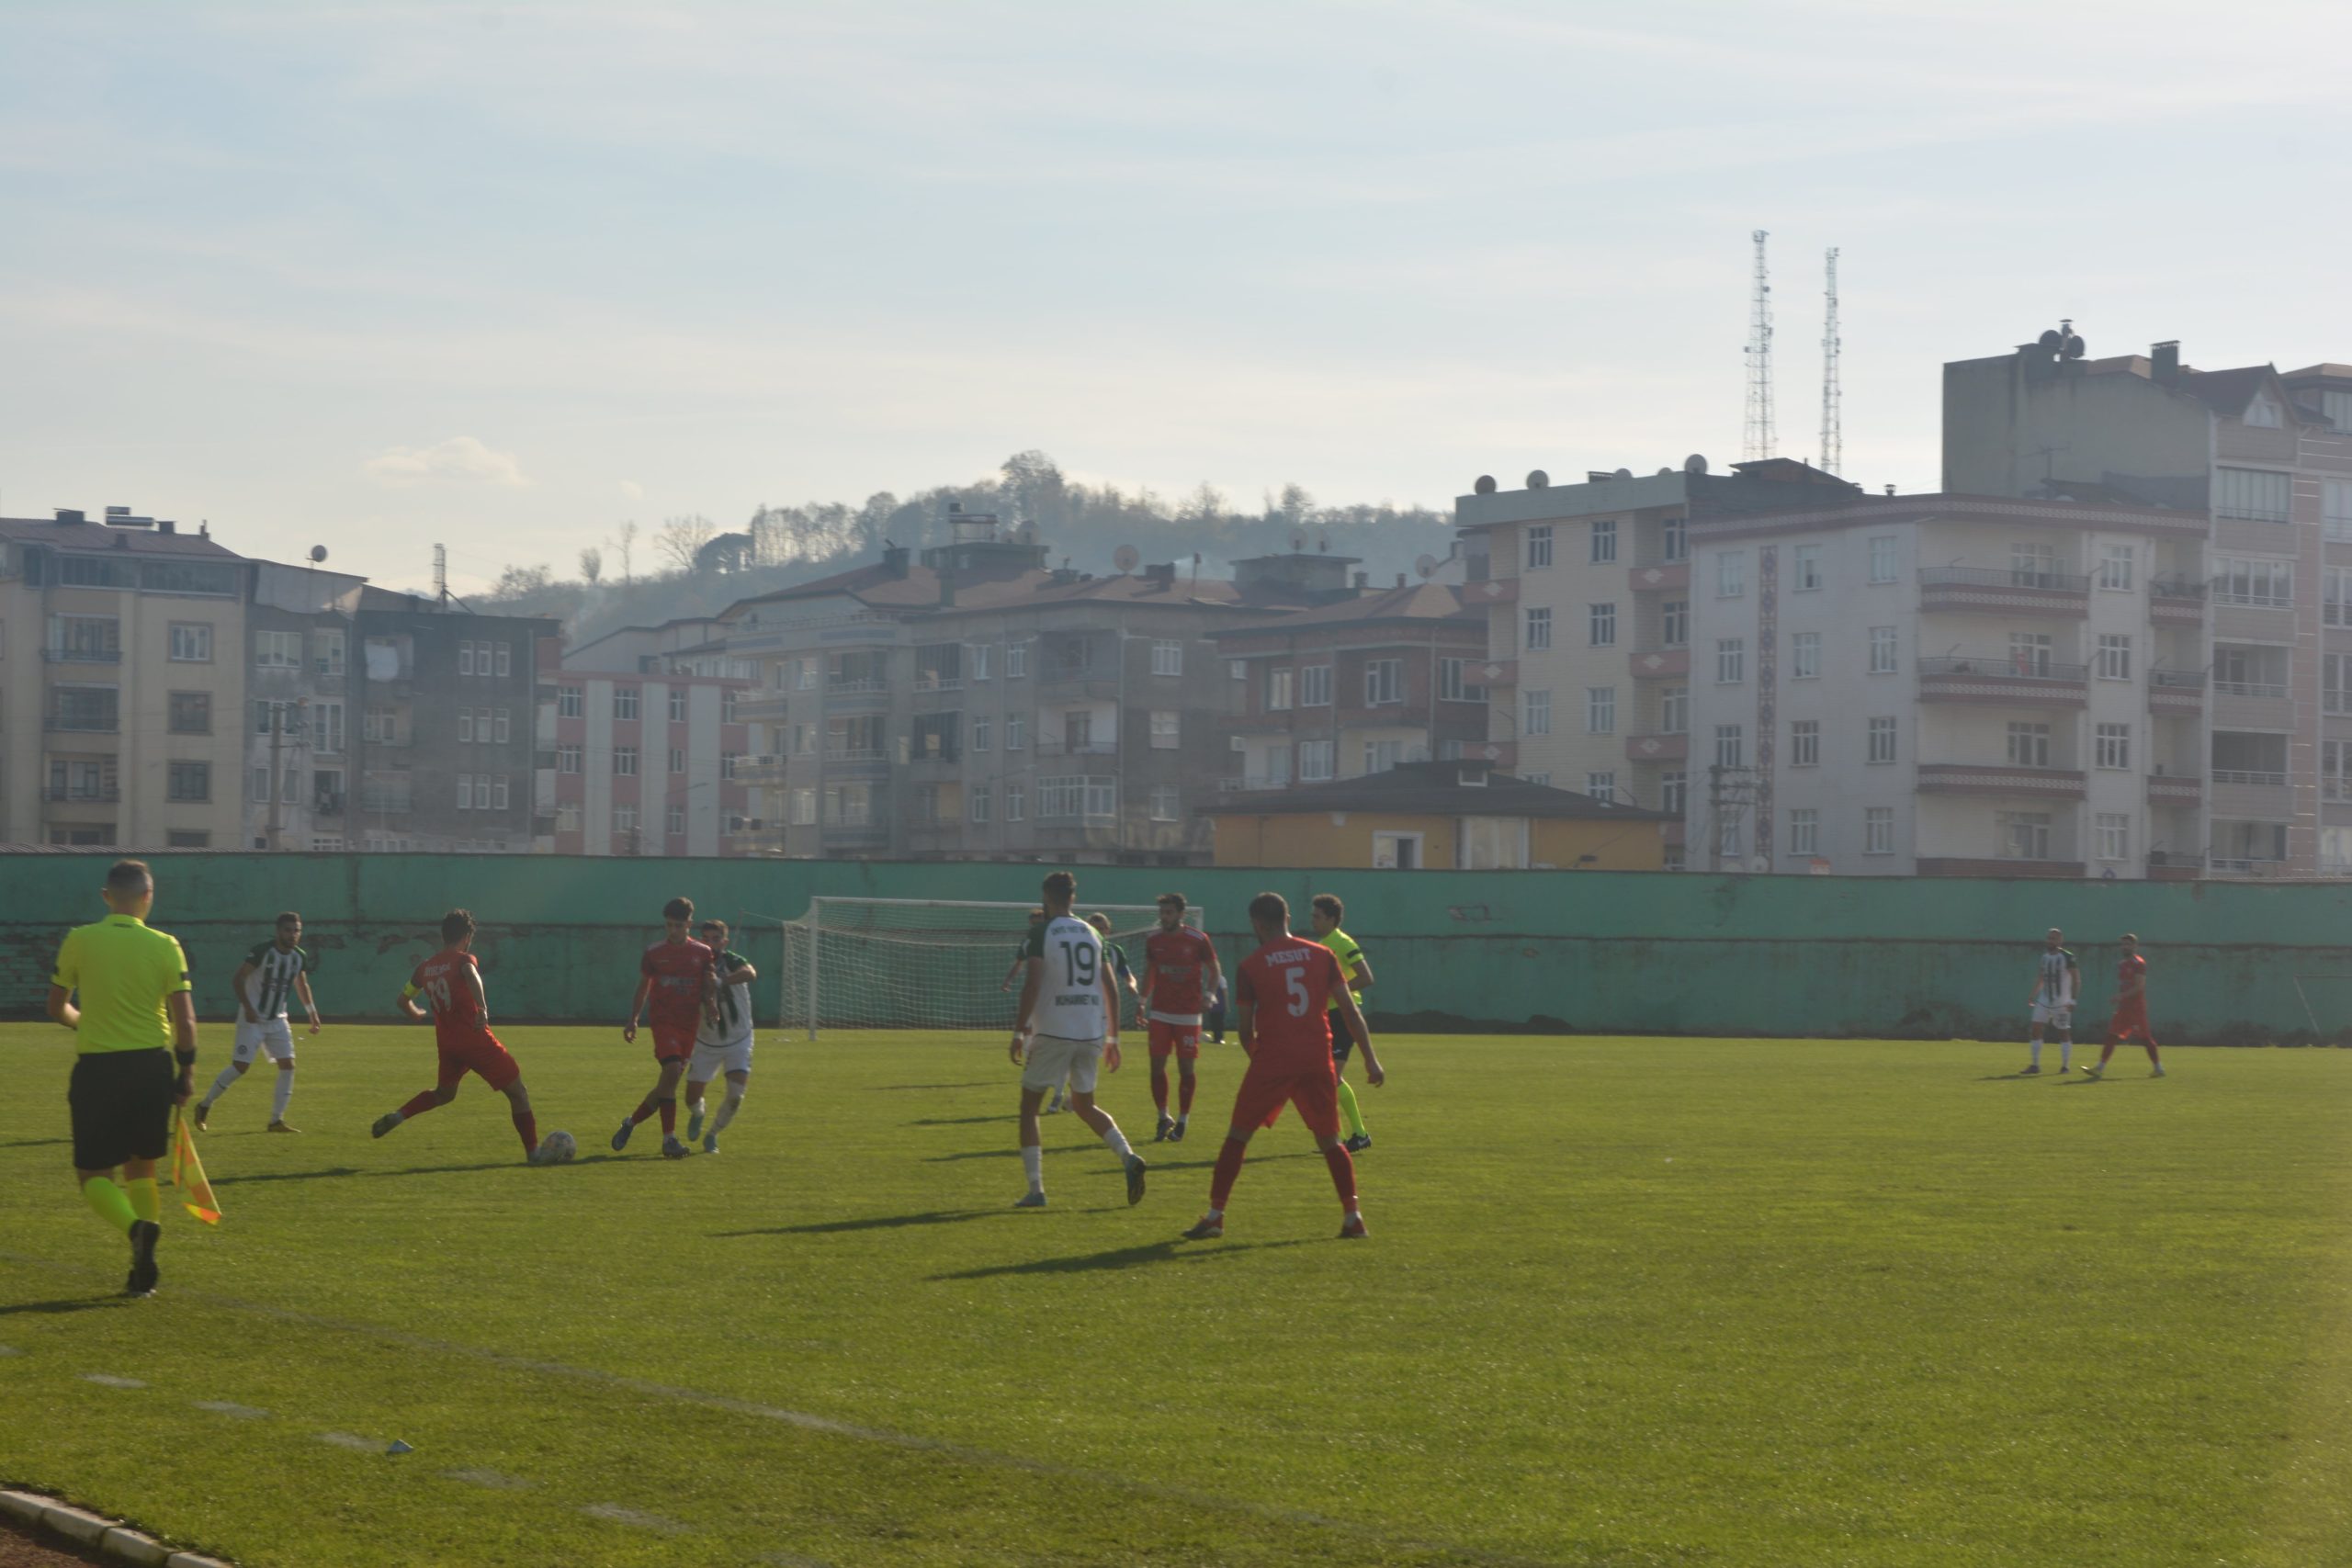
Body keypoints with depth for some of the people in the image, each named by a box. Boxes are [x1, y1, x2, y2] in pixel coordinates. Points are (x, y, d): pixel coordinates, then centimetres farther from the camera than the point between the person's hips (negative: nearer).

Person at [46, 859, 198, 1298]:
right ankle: (143, 1270, 13)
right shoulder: (165, 946, -3)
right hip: (152, 1064, 2)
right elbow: (185, 1020, -5)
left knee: (92, 1174, 5)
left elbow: (57, 1007, 5)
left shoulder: (79, 940, -3)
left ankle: (137, 1226, -24)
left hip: (96, 1067, -2)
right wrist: (186, 1072, 7)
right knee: (141, 1168, 18)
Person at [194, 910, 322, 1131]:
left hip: (277, 1021, 6)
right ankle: (204, 1105, 11)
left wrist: (313, 1014, 16)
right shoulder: (262, 951, -18)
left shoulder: (300, 956, 1)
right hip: (252, 1019, -6)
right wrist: (247, 1007, -27)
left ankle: (276, 1120, 2)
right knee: (240, 1066, -9)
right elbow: (238, 979, -17)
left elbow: (302, 985, 19)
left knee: (287, 1066, -5)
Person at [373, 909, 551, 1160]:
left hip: (446, 1044, 6)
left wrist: (417, 1014, 42)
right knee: (517, 1092, 5)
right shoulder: (464, 959, -7)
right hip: (476, 1040, -6)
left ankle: (396, 1116, 13)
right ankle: (533, 1152, 5)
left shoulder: (425, 967, 10)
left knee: (444, 1093, 31)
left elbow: (404, 1000, 21)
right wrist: (482, 1009, -44)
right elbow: (471, 976, -32)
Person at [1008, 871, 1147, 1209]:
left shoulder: (1041, 932, -4)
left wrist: (1018, 1032, -12)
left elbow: (1032, 985, -14)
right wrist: (1113, 1038, 16)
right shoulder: (1093, 934, 12)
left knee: (1029, 1106, 7)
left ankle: (1035, 1189, -1)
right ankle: (1129, 1156, -4)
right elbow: (1111, 989, 10)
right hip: (1092, 1032, 5)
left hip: (1053, 1031, -5)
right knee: (1085, 1105, 20)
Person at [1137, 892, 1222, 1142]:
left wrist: (1209, 994, -15)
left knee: (1186, 1067, 1)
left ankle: (1182, 1122, 11)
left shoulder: (1198, 940, -7)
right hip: (1160, 1013, 3)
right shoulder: (1153, 940, 4)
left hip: (1188, 1015, -3)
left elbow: (1215, 970, 1)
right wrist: (1142, 1002, 12)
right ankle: (1163, 1119, 12)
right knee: (1157, 1066, -2)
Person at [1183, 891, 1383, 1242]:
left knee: (1237, 1137, 9)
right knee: (1329, 1140, 15)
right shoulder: (1322, 955, 5)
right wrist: (1371, 1059, 6)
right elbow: (1351, 1010, 3)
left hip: (1273, 1060, -2)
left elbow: (1246, 1031, 2)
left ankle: (1215, 1216, 6)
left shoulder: (1250, 967, -1)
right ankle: (1353, 1217, 7)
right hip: (1318, 1059, 2)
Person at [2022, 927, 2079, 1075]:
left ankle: (2065, 1066, 12)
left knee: (2064, 1032, 2)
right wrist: (2033, 995, 11)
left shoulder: (2067, 957, -12)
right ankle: (2035, 1065, 1)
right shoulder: (2045, 957, 8)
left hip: (2061, 1002, -6)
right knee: (2036, 1028, -4)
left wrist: (2073, 1000, -18)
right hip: (2044, 1000, 6)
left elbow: (2076, 980, -12)